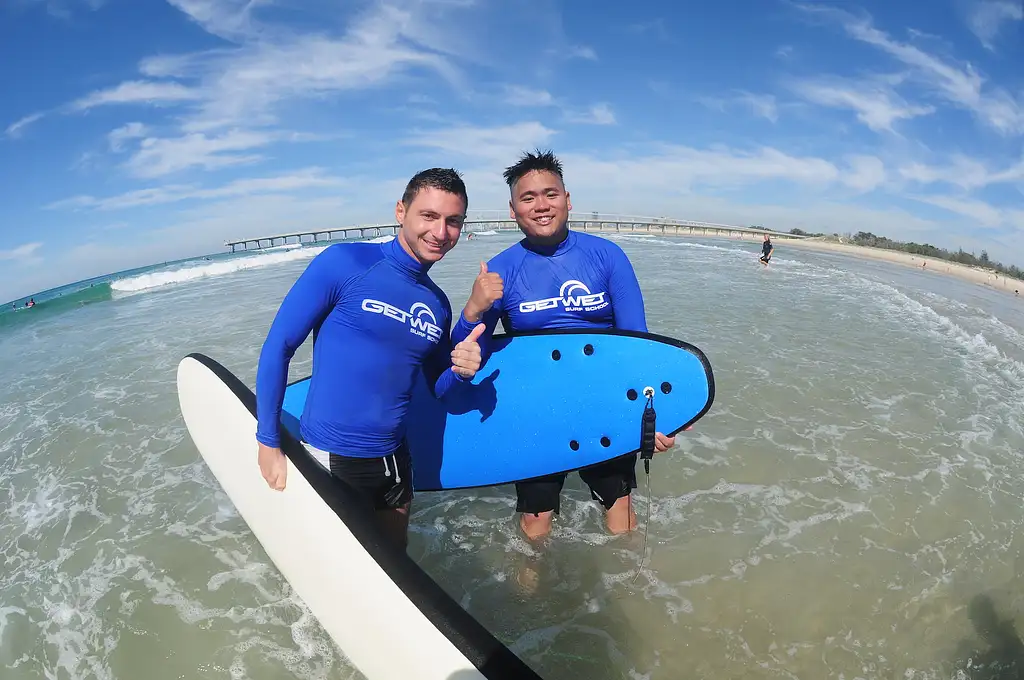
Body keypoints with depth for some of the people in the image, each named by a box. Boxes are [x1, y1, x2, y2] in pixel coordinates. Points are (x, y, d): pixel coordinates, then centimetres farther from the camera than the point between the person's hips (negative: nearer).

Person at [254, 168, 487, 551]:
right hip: (328, 460, -5)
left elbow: (438, 389, 10)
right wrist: (268, 443, -9)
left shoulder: (438, 304, 3)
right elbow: (278, 347, -12)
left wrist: (461, 371, -13)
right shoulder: (345, 262, -14)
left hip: (393, 460, 6)